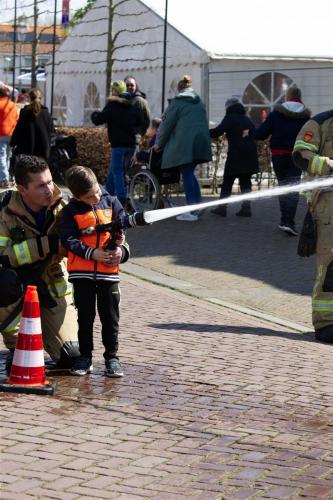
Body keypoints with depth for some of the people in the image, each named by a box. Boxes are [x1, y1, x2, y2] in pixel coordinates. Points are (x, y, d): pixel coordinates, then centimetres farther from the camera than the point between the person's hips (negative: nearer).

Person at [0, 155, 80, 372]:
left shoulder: (61, 207, -9)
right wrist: (49, 244, -33)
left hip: (53, 290, 2)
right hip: (18, 288, -2)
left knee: (70, 357, -12)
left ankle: (39, 328, 23)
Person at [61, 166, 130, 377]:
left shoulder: (111, 203, 3)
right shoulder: (71, 210, -2)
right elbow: (69, 240, -8)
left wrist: (121, 250, -12)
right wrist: (92, 253, -17)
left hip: (109, 271, 1)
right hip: (82, 272, -1)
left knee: (110, 317, 5)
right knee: (85, 316, 7)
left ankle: (112, 357, 14)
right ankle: (85, 357, 17)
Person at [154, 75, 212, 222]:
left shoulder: (177, 102, -1)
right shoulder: (199, 102, 18)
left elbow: (167, 124, 0)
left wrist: (159, 144, 9)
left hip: (184, 143, -6)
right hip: (201, 142, 6)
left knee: (187, 175, -4)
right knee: (190, 173, 17)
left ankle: (191, 212, -8)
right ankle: (198, 203, 13)